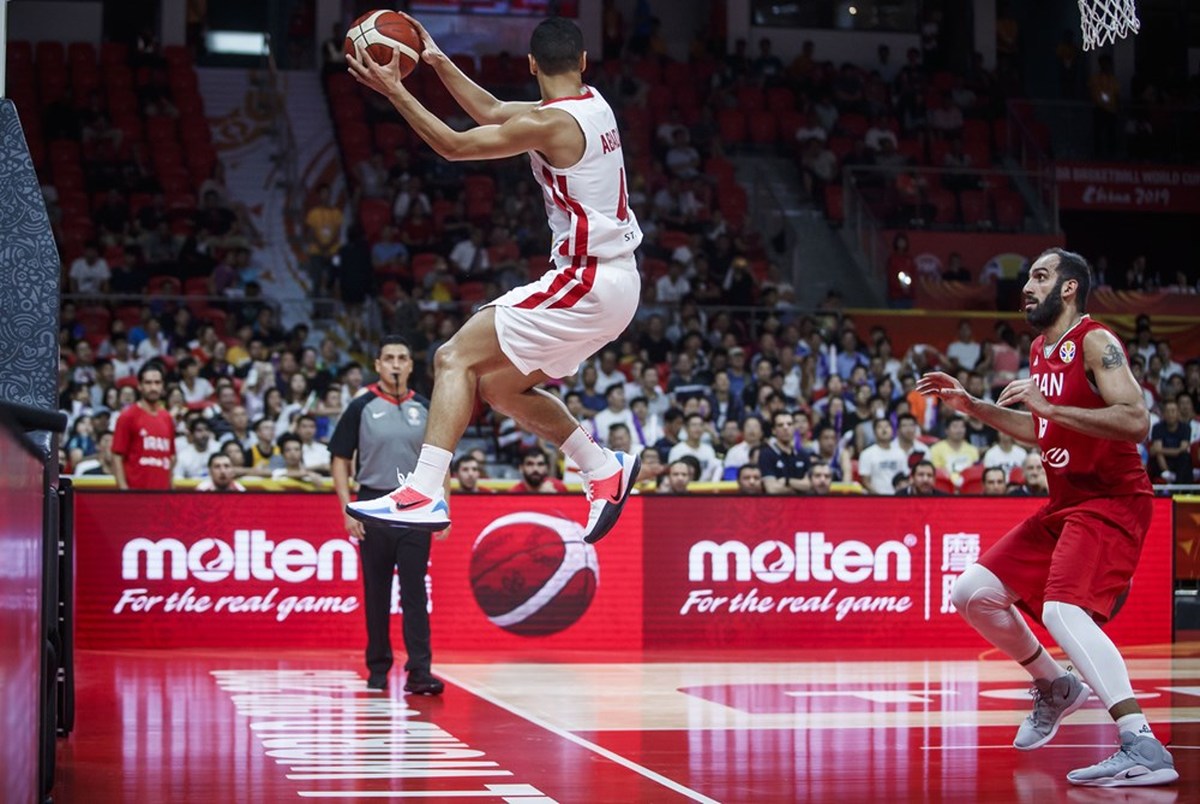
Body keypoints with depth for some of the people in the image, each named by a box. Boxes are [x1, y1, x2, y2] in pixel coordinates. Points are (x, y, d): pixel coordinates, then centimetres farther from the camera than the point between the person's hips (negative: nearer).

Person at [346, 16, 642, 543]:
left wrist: (394, 90, -9)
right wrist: (437, 60, 23)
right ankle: (606, 471, 21)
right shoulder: (591, 104, 12)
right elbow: (492, 113, 24)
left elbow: (454, 145, -12)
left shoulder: (552, 123, -16)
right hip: (614, 281, 9)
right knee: (499, 385, 17)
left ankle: (424, 494, -22)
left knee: (455, 358, -12)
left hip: (586, 282, -9)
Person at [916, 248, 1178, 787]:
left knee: (1062, 610, -29)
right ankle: (1055, 689, 26)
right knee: (972, 591, 7)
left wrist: (1048, 405, -27)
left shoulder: (1095, 343, -13)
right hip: (1064, 503, 9)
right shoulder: (1041, 350, 14)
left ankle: (1143, 748, -34)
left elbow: (1136, 422, -26)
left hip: (1111, 501, -9)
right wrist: (972, 406, 19)